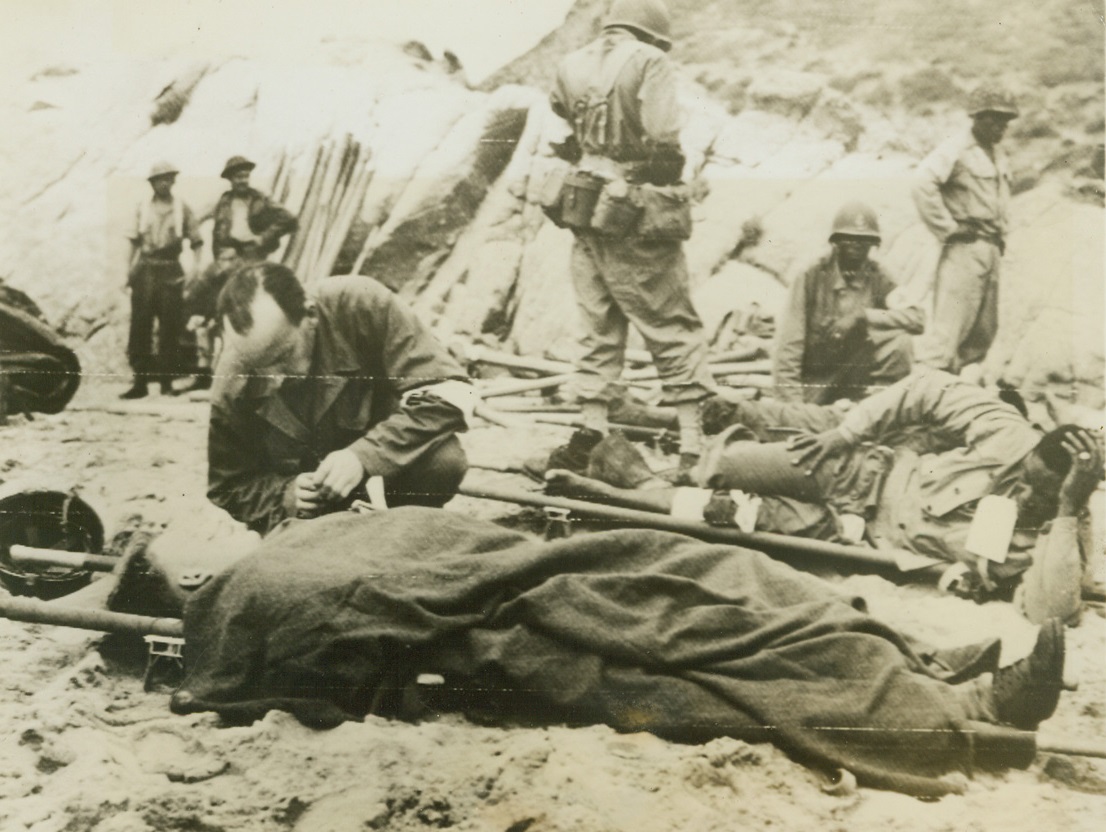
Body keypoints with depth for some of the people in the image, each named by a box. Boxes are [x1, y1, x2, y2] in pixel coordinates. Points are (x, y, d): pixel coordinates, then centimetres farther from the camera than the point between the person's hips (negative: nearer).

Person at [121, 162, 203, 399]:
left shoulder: (182, 208, 6)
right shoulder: (142, 208, 10)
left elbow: (195, 241, 6)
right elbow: (135, 241, 12)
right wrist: (131, 269, 3)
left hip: (171, 272, -1)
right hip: (145, 270, 1)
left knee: (170, 328, -1)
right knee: (139, 326, -2)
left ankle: (167, 381, 6)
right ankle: (140, 381, 2)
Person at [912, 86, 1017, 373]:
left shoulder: (999, 156, 18)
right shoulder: (956, 150, -8)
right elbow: (923, 185, -22)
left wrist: (1002, 233, 20)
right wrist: (948, 228, -18)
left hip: (992, 249, 9)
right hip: (965, 249, -9)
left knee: (983, 331, 10)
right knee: (949, 322, -14)